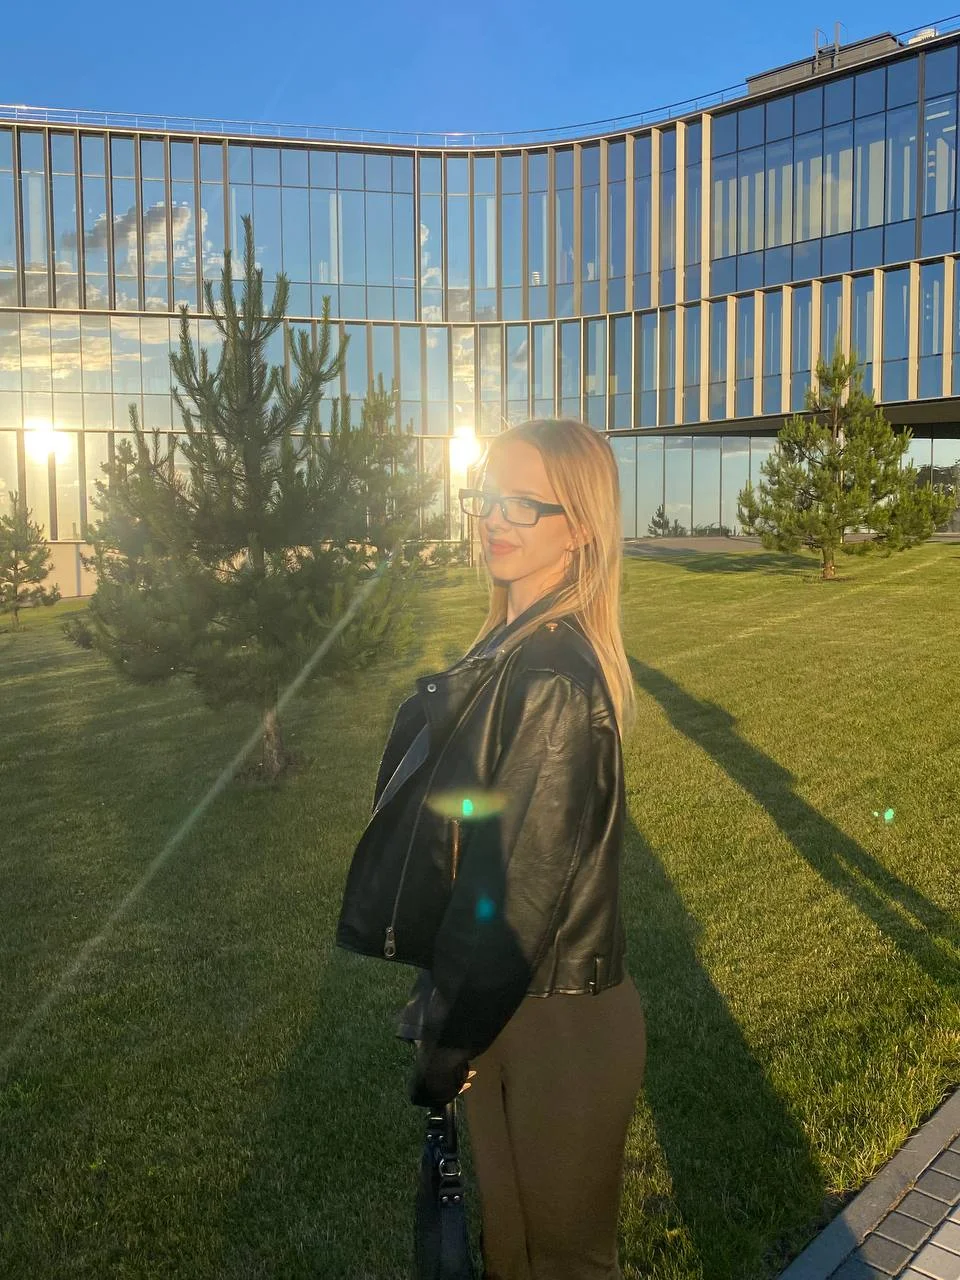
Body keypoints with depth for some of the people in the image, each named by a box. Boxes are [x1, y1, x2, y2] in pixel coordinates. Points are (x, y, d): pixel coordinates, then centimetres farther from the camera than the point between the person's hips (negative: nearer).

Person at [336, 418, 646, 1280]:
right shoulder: (519, 646, 2)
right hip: (515, 1002, 8)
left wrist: (448, 1046, -11)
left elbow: (518, 886, -23)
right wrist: (446, 1000, 13)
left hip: (552, 1025, -8)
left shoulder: (551, 680, -27)